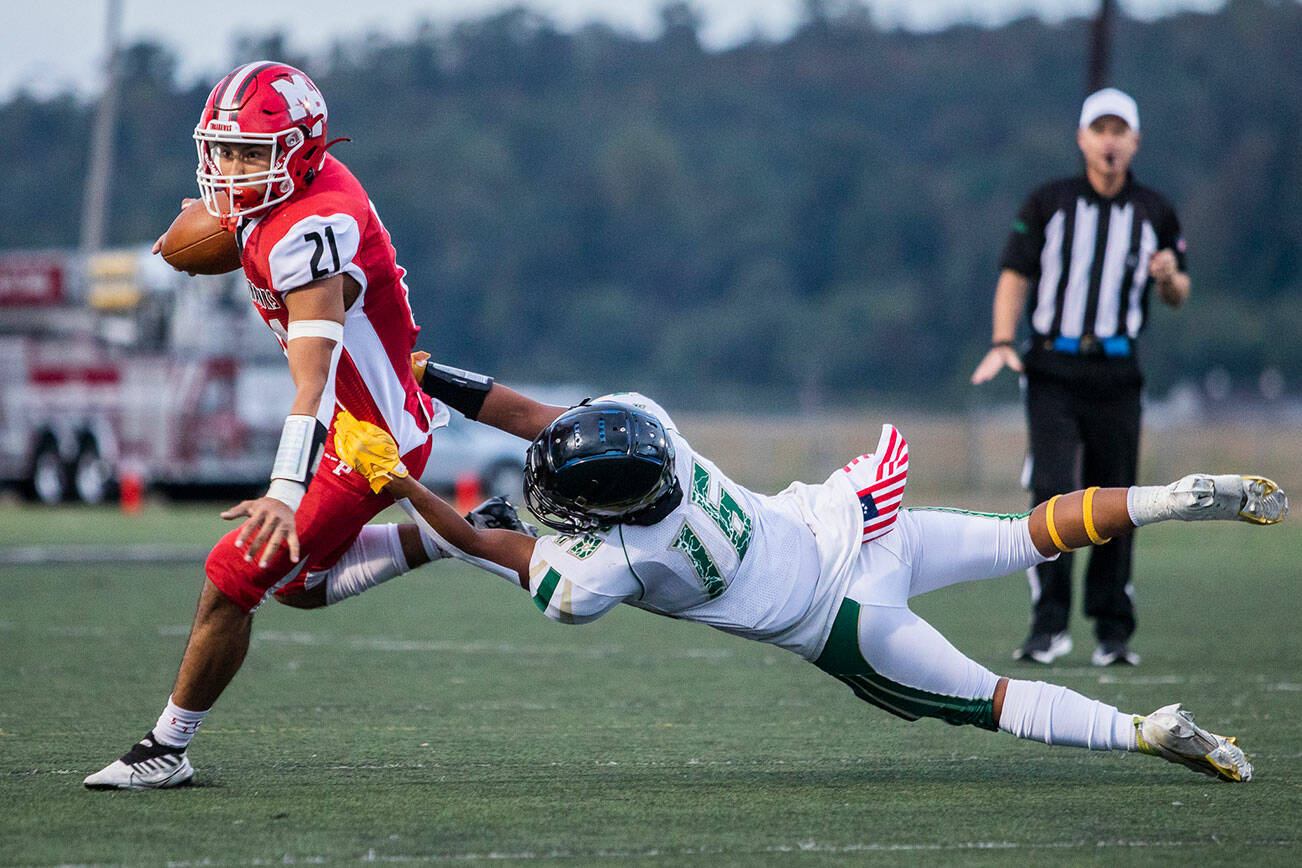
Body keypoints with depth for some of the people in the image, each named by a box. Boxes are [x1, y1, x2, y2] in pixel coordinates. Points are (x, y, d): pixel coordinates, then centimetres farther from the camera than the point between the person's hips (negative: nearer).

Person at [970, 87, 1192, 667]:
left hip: (1116, 378, 2)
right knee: (1054, 492, -15)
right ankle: (1050, 626, -13)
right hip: (1053, 372, -2)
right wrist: (1002, 345, -11)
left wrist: (1168, 277, -8)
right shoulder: (1048, 203, 5)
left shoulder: (1154, 213, 10)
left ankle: (1113, 633, 11)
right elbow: (1015, 276, 3)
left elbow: (1178, 297, 16)